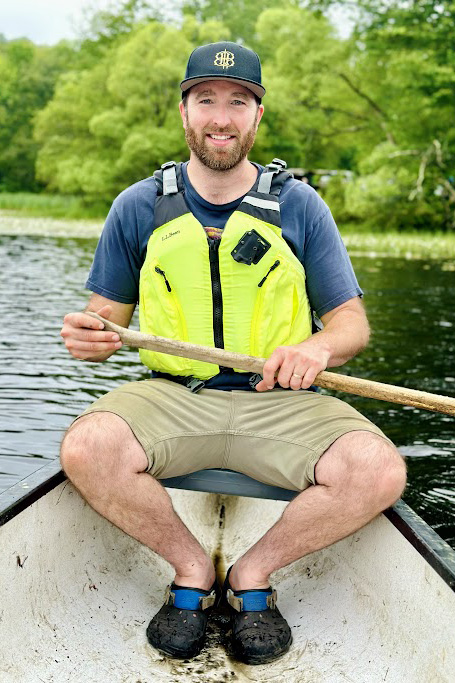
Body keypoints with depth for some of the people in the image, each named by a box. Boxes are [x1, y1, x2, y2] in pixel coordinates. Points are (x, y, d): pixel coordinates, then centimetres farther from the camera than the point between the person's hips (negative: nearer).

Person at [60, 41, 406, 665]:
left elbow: (352, 323, 6)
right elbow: (107, 315, 11)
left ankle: (253, 573, 0)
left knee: (379, 471, -26)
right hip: (172, 397, 0)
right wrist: (89, 337, -14)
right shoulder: (139, 207, 7)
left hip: (278, 403, 0)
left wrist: (318, 347, -18)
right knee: (85, 450, -30)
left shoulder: (300, 206, 5)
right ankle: (192, 567, -2)